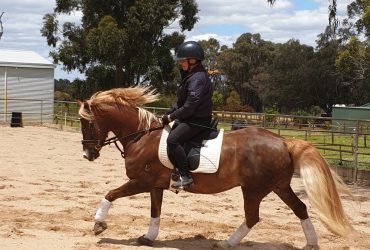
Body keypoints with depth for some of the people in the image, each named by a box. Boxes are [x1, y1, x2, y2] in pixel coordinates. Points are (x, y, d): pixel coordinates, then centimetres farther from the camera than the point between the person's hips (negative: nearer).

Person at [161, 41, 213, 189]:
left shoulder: (197, 78, -21)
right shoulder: (189, 76, 14)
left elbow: (189, 106, -25)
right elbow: (182, 101, 19)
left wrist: (171, 117, -16)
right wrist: (170, 113, 5)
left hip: (198, 120, -11)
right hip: (187, 118, 11)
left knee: (173, 139, -27)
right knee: (169, 135, 16)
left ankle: (185, 176, -24)